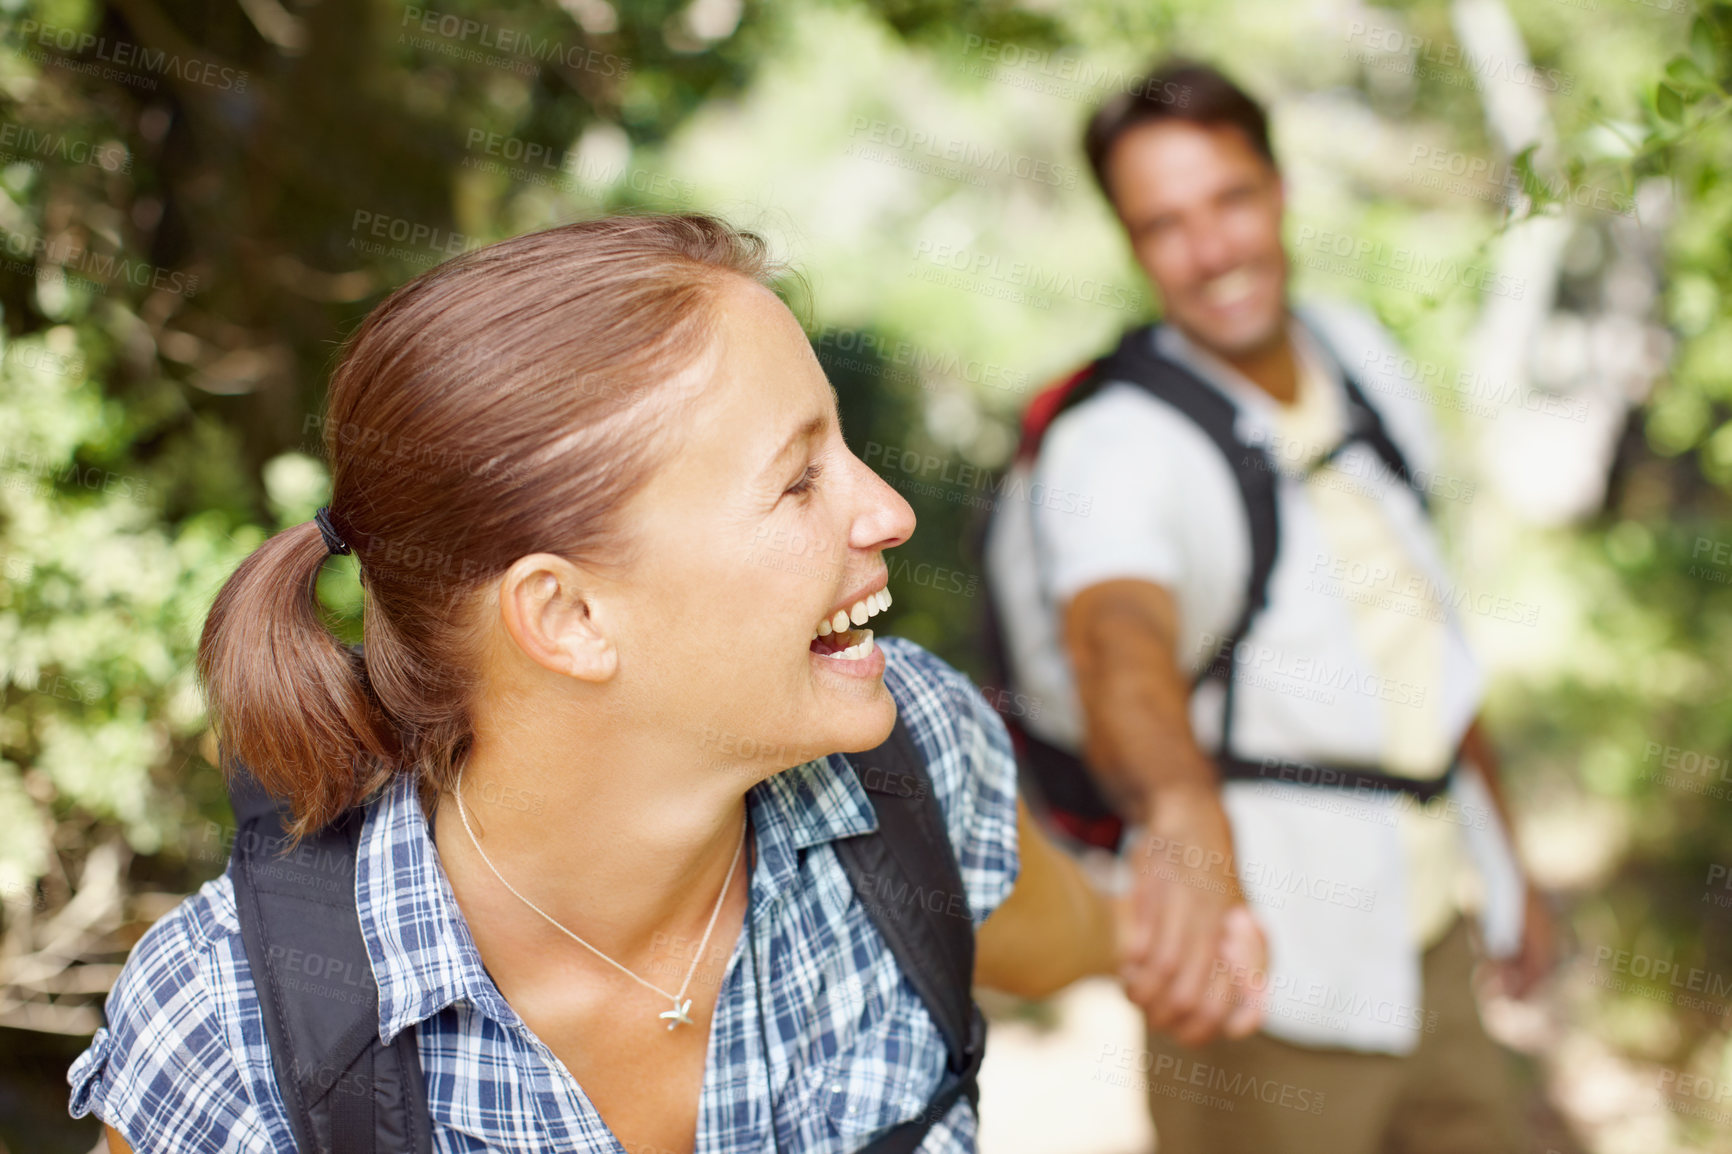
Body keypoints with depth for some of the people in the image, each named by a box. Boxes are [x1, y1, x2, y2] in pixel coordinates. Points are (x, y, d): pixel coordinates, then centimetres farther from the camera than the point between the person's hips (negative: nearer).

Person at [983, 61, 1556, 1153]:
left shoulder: (1357, 348, 3)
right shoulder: (1112, 441, -20)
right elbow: (1120, 642, -42)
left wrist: (1504, 857, 18)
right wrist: (1180, 815, -63)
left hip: (1436, 938, 7)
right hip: (1269, 977, -6)